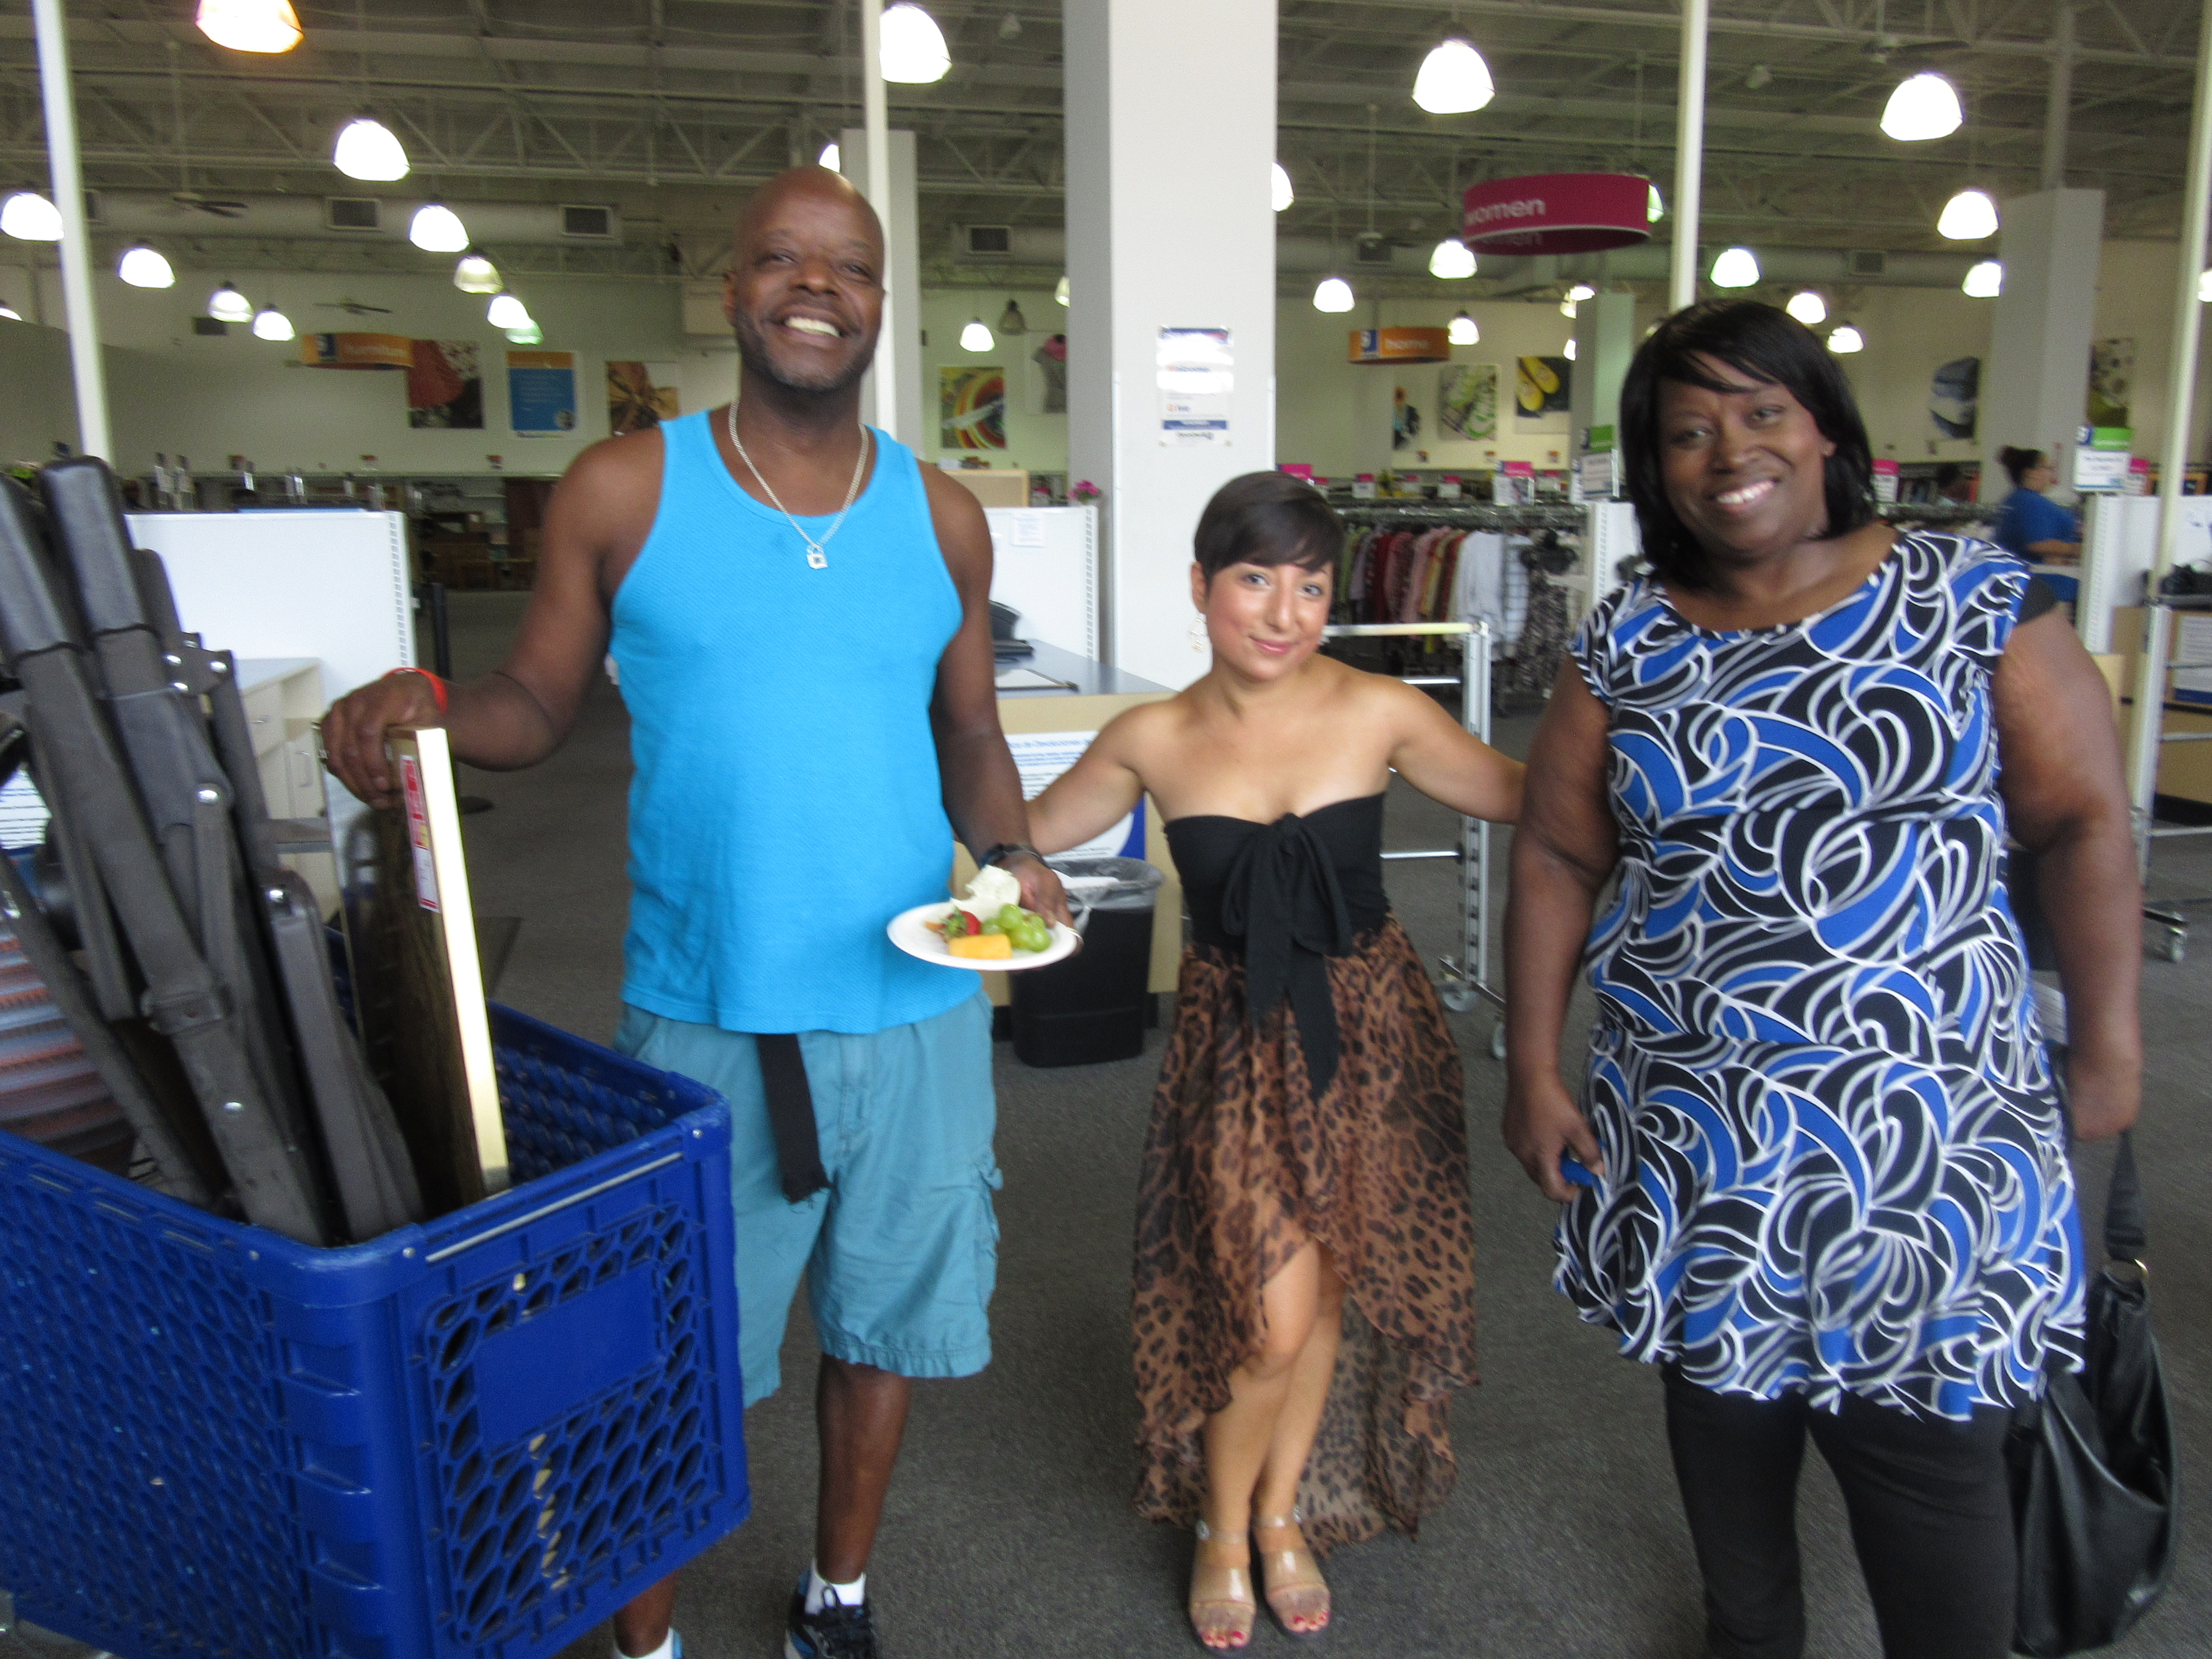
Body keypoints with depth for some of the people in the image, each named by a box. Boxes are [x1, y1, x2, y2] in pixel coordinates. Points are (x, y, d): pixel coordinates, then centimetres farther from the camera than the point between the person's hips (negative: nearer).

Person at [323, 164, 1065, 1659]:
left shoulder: (941, 518, 4)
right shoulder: (624, 494, -3)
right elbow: (538, 705, 1)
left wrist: (1007, 853, -8)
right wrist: (429, 709, -20)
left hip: (911, 1006, 3)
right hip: (702, 1016, -2)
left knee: (885, 1320, 17)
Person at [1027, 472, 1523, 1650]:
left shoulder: (1381, 714, -9)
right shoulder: (1152, 742, -7)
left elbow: (1531, 798, 2)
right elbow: (1033, 829, 8)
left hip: (1368, 1029, 2)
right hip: (1237, 1039, -1)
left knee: (1329, 1288, 14)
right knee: (1273, 1319, -5)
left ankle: (1284, 1511, 41)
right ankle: (1222, 1525, 26)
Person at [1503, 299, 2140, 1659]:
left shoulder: (1976, 600, -2)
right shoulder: (1627, 646, 3)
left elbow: (2086, 822, -1)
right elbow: (1557, 858, 3)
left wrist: (2109, 1046, -3)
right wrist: (1534, 1072, 0)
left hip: (1924, 1122, -2)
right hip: (1692, 1126, 3)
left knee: (1924, 1439, 3)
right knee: (1721, 1391, 18)